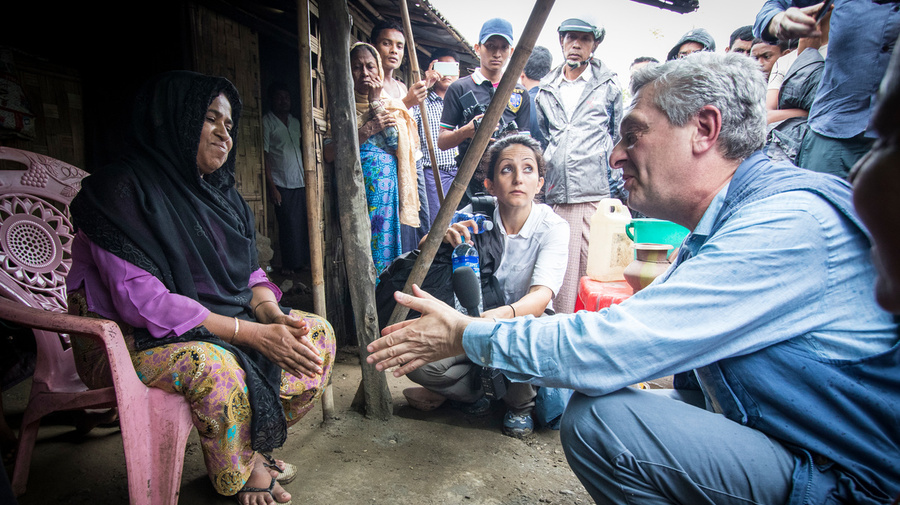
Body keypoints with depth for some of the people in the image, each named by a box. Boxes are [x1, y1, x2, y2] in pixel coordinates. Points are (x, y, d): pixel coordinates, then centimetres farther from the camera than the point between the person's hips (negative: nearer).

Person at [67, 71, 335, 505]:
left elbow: (248, 272, 6)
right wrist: (250, 332, -29)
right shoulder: (123, 189, -16)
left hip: (218, 322, 7)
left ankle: (252, 447, 4)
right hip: (126, 337, -7)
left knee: (317, 334, -6)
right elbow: (140, 298, -24)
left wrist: (274, 316, -17)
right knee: (212, 363, -37)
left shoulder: (220, 191, 7)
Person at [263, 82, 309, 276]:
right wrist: (271, 186, -12)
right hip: (281, 184, -5)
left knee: (304, 223, 4)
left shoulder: (295, 122, 16)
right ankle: (289, 265, 10)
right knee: (288, 225, -3)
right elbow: (264, 155, -6)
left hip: (300, 183, 5)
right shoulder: (267, 122, -2)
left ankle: (304, 260, 15)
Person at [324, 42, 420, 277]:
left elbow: (398, 143, -5)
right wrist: (368, 130, -11)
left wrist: (376, 102, -2)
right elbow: (329, 154, -4)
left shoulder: (390, 105, 13)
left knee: (384, 240, -2)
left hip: (387, 186, 1)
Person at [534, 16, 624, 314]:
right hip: (557, 196, 2)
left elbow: (621, 140, 14)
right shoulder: (546, 91, 17)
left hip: (598, 192, -2)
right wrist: (537, 184, 18)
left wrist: (618, 189, 7)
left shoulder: (608, 86, 11)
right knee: (561, 269, 2)